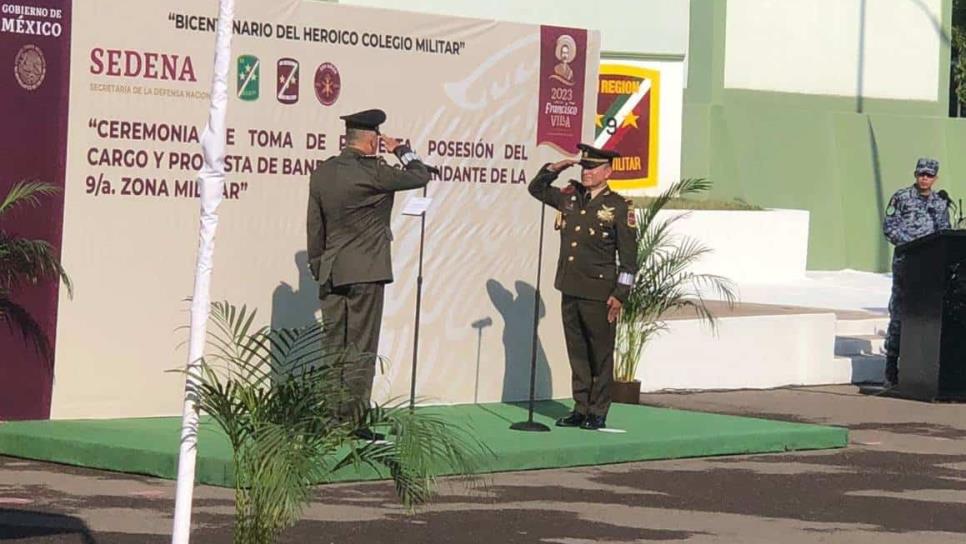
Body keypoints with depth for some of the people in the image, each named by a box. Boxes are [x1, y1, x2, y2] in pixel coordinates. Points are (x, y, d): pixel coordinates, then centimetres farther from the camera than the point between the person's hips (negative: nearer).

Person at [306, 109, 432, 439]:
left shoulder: (322, 173, 6)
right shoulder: (371, 172, -15)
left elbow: (315, 225, 12)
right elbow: (420, 176, -6)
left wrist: (317, 266, 21)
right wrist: (401, 150, 10)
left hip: (330, 273, 6)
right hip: (366, 272, -6)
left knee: (334, 349, 11)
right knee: (361, 350, -3)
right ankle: (352, 420, -5)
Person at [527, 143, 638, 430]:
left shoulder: (619, 208, -6)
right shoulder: (570, 196, 10)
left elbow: (629, 257, -6)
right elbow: (537, 189, 26)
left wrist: (620, 294, -11)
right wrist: (555, 168, 8)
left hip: (599, 293, -6)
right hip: (570, 289, 6)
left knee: (600, 354, 2)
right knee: (577, 352, 10)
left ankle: (598, 413, 8)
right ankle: (581, 409, 17)